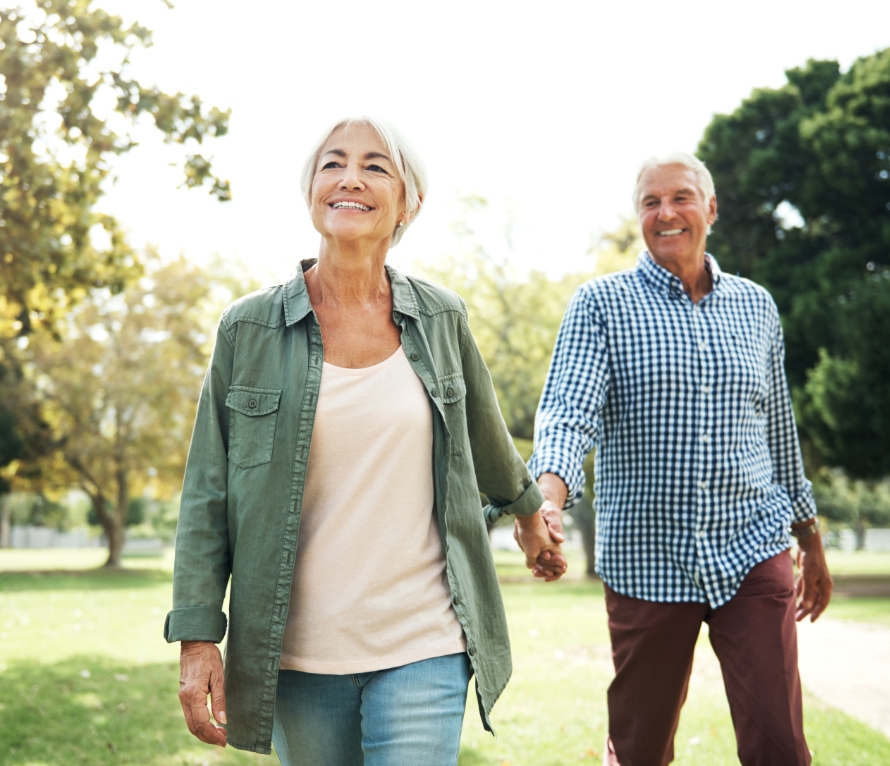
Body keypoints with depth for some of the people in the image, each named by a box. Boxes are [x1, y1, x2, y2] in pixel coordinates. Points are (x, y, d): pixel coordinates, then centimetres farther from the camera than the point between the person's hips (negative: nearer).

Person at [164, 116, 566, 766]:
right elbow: (207, 495, 0)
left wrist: (528, 512, 35)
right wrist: (198, 637, -5)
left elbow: (486, 435, 21)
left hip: (423, 646, 0)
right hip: (300, 653, 0)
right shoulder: (249, 329, -1)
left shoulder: (441, 318, 3)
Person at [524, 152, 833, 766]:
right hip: (646, 560, -2)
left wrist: (812, 543, 22)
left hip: (753, 552, 2)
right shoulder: (602, 304, -1)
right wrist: (548, 499, -34)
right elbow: (568, 412, -15)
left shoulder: (756, 307, 10)